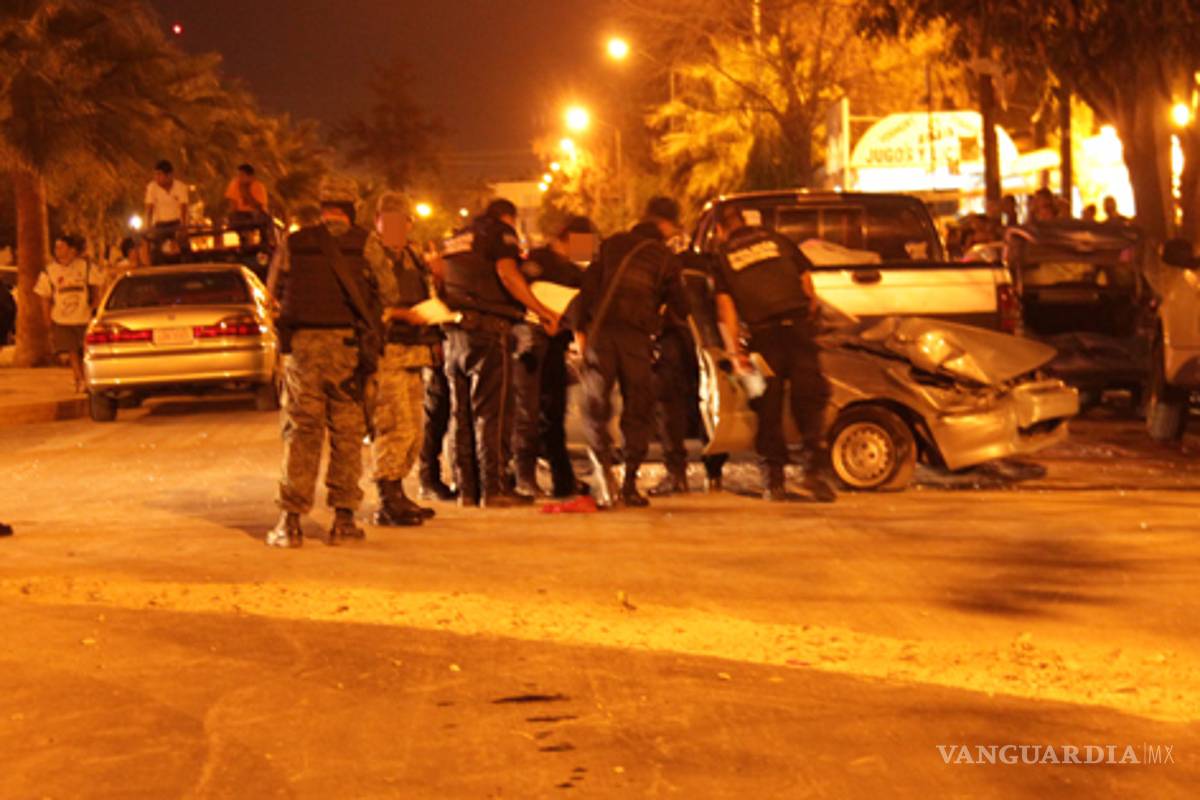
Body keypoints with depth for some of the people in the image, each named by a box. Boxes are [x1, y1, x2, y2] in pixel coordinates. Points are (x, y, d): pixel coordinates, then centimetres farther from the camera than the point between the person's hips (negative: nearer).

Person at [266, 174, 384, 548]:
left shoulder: (294, 244, 7)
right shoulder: (365, 244, 0)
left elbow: (273, 285, 13)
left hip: (302, 344, 2)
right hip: (348, 346, -2)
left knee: (301, 430, 5)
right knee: (347, 432, 6)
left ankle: (291, 521, 0)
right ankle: (343, 518, 7)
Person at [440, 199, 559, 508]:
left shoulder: (455, 241, 22)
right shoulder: (500, 232, 0)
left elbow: (441, 283, 20)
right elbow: (507, 273, -15)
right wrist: (542, 311, -15)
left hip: (455, 332, 7)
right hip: (487, 330, -7)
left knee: (462, 413, 9)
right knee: (489, 411, -6)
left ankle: (467, 488, 11)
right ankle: (492, 489, -7)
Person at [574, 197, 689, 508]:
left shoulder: (613, 244, 13)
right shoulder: (665, 258, 7)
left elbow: (589, 286, 7)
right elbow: (680, 307, 10)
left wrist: (579, 328, 10)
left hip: (600, 331, 1)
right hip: (636, 338, -1)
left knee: (596, 404, 7)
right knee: (638, 410, 8)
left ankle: (603, 463, -17)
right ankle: (630, 483, 7)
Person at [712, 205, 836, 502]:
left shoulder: (722, 257, 11)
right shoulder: (777, 240, 16)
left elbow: (725, 308, 1)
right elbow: (807, 284, 15)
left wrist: (734, 349, -1)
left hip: (764, 334, -1)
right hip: (798, 327, 1)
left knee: (769, 409, 6)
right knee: (809, 400, 3)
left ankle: (773, 480, 5)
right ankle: (815, 468, -10)